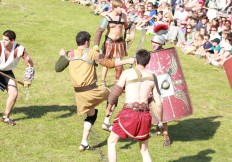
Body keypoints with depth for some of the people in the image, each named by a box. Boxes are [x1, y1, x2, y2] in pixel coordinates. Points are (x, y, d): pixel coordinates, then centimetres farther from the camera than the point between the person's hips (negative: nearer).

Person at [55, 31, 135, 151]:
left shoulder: (70, 54, 6)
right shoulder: (92, 53, -7)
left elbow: (58, 68, 11)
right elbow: (109, 64, -5)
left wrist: (62, 55, 27)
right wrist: (127, 61, 3)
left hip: (78, 93, 5)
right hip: (91, 90, -5)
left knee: (91, 115, 24)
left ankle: (84, 142, 17)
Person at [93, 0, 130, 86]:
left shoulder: (123, 16, -4)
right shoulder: (107, 18, -16)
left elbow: (126, 25, 17)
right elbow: (99, 31, -17)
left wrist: (127, 33, -1)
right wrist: (96, 44, -23)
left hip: (119, 42, 4)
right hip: (109, 42, -4)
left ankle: (118, 80, 24)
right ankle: (103, 81, 14)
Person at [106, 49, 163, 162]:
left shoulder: (127, 72, 4)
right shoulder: (151, 78, 14)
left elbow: (116, 91, -1)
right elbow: (159, 103, 12)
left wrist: (109, 107, 14)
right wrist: (160, 122, 22)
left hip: (129, 113, -4)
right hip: (145, 115, 4)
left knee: (111, 142, 15)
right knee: (144, 149, 19)